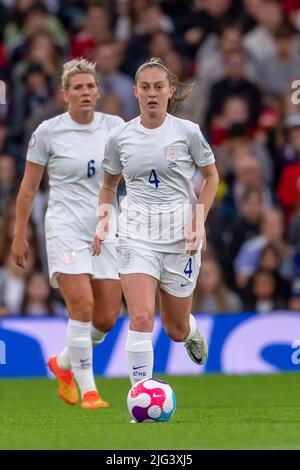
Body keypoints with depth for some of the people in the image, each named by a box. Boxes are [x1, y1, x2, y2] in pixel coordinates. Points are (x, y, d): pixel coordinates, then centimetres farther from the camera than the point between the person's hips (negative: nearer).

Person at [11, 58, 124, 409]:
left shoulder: (114, 127, 5)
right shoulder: (48, 132, -4)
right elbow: (28, 187, 3)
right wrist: (19, 235, 2)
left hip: (106, 229, 4)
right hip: (66, 226, -4)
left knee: (108, 317, 2)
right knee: (82, 307, -17)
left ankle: (63, 364, 29)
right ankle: (87, 390, -6)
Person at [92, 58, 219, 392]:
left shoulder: (188, 132, -5)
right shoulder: (120, 137, 0)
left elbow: (211, 176, 7)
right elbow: (108, 184, 15)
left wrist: (199, 221, -5)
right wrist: (103, 221, 0)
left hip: (180, 236, 0)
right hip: (136, 235, 0)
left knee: (176, 330, 10)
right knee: (141, 316, -20)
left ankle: (192, 334, 49)